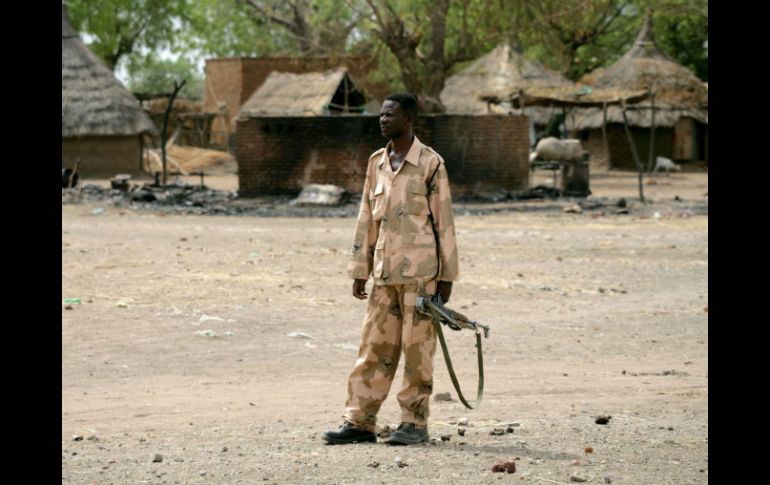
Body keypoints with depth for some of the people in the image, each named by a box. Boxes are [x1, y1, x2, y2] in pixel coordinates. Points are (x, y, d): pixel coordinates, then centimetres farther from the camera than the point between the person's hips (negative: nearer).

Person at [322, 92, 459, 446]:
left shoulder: (430, 163, -4)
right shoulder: (376, 162, 12)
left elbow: (444, 221, -4)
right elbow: (366, 219, 15)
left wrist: (446, 276, -7)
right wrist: (359, 271, 11)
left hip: (420, 271, -5)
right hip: (384, 271, 5)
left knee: (416, 347, -1)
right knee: (374, 347, 5)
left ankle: (415, 422, 7)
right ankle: (359, 422, 6)